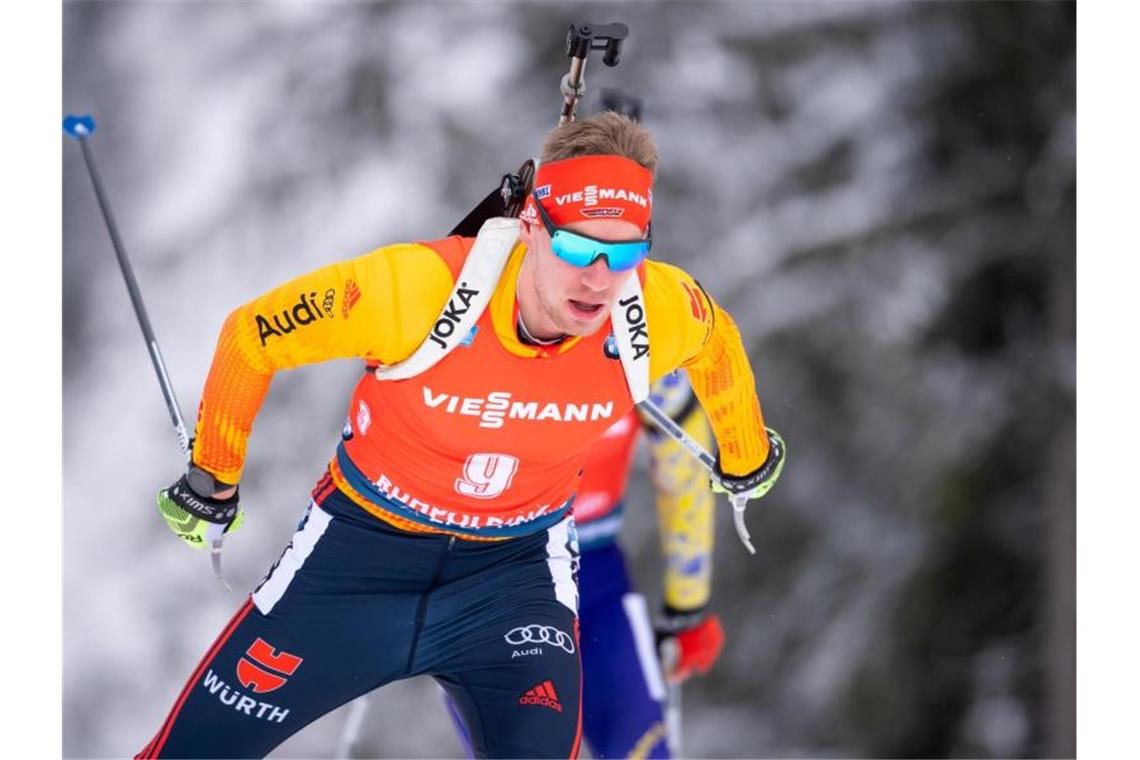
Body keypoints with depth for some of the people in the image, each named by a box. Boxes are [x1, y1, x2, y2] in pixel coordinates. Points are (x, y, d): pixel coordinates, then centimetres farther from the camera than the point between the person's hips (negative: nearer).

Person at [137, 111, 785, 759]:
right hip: (364, 545, -1)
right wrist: (212, 481, 0)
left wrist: (746, 459, 22)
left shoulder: (661, 311, -22)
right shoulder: (418, 286, -31)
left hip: (516, 564, 1)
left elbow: (715, 338, 6)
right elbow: (252, 336, -13)